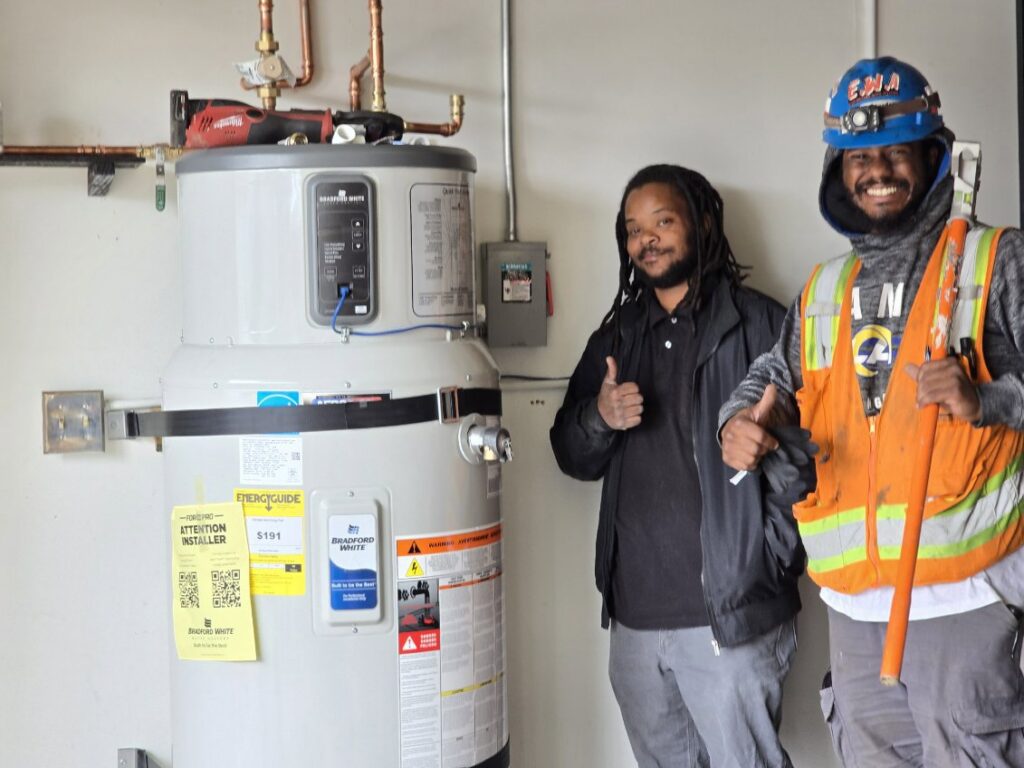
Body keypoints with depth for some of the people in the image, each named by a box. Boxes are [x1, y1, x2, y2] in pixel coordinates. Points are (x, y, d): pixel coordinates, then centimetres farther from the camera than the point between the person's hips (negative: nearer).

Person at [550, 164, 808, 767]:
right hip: (634, 615, 6)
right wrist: (599, 417, -5)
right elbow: (573, 459, 15)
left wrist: (770, 559, -10)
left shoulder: (759, 324, -4)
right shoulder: (616, 339, 14)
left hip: (731, 613, -5)